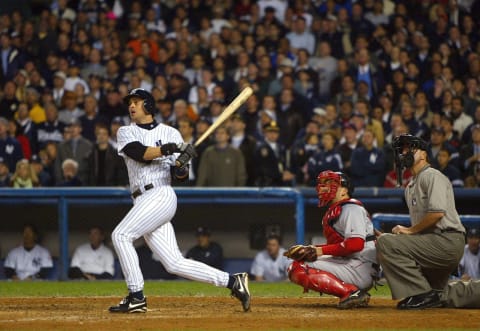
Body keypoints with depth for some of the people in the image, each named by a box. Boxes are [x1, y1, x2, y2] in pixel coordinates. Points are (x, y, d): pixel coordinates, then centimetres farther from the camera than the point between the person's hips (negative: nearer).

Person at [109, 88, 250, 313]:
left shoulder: (170, 133, 7)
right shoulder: (126, 133, 16)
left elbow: (181, 175, 4)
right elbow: (139, 153, -6)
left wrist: (181, 164, -18)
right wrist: (168, 148, -18)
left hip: (161, 195, -5)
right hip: (144, 202, 5)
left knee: (121, 235, -21)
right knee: (174, 264, 0)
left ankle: (136, 297, -18)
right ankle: (232, 282, 5)